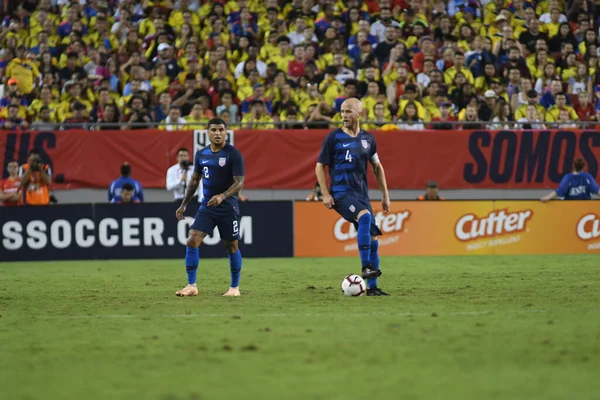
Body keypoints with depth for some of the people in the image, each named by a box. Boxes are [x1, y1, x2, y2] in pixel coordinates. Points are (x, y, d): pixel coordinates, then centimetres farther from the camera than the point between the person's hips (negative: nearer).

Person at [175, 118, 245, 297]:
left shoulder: (233, 154, -11)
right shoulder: (201, 154, 6)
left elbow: (239, 182, -16)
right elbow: (194, 180, 16)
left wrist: (222, 196, -31)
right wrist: (184, 205, 13)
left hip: (228, 208, -4)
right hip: (206, 207, 4)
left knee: (231, 247, 5)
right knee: (192, 241, -9)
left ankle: (235, 287, 21)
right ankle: (191, 286, -3)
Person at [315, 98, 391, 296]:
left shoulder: (367, 138, 10)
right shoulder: (334, 137, -2)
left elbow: (377, 167, 21)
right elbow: (320, 166, 2)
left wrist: (385, 195, 17)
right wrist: (325, 194, -8)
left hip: (361, 193, 5)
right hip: (341, 192, -5)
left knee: (372, 237, 1)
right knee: (365, 216, -33)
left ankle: (372, 287, 9)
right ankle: (366, 267, -32)